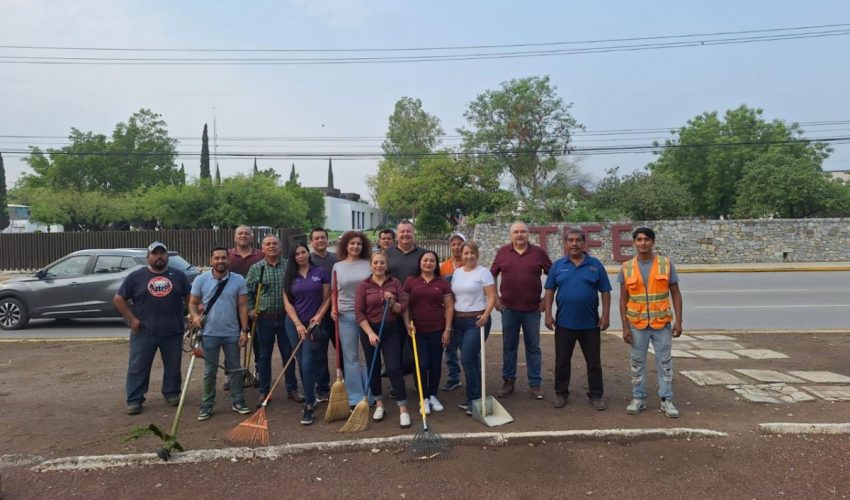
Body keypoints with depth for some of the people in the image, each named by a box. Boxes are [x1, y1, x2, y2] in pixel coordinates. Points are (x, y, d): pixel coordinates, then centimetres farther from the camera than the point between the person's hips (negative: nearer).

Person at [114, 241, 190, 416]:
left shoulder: (178, 275, 6)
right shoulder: (136, 276, 1)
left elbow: (189, 298, 11)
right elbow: (118, 299, 3)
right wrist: (132, 319, -5)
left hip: (173, 332, 1)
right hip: (143, 332, -1)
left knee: (173, 366, 11)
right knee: (138, 367, 5)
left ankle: (172, 394, 27)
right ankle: (134, 400, 15)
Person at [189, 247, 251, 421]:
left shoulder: (238, 280, -2)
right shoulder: (201, 279, -2)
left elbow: (242, 307, -1)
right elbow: (193, 303, 3)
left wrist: (244, 330, -5)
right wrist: (195, 316, -19)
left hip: (232, 333, 1)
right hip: (209, 333, 0)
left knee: (235, 369, 10)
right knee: (209, 371, 10)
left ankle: (237, 402, 22)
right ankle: (207, 405, 21)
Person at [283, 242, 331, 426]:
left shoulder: (320, 272, -1)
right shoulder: (290, 276, 4)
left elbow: (327, 297, 1)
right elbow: (287, 302, 1)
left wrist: (319, 316, -11)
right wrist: (298, 324, -9)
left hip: (314, 324, -3)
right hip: (294, 324, 3)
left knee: (308, 364, -8)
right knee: (302, 364, 9)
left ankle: (309, 405, 0)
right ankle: (311, 396, 26)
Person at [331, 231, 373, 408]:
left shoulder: (369, 264, 2)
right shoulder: (337, 266, 7)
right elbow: (334, 292, 12)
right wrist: (333, 308, -3)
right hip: (346, 316, 1)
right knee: (351, 358, 6)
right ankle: (355, 398, 14)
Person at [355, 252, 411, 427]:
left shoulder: (395, 283, 0)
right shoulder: (363, 285, -3)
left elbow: (403, 308, 0)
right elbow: (359, 312, -6)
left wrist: (392, 303, -20)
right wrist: (370, 333, -13)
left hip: (391, 330, 0)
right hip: (370, 329, 1)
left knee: (394, 368, -6)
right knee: (373, 368, 10)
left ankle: (403, 410, 1)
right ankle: (379, 405, 27)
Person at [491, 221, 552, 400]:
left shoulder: (538, 252, 0)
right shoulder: (503, 252, 3)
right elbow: (491, 276, 10)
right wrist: (495, 298, 4)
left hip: (532, 309, -1)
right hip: (508, 308, 1)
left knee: (533, 347, 8)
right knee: (508, 347, 9)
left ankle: (536, 384, 17)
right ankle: (508, 382, 22)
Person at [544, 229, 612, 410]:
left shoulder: (596, 265, 0)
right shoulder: (558, 265, 2)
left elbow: (605, 292, 1)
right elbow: (550, 291, 4)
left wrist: (606, 315, -5)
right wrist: (548, 314, -3)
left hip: (590, 323, 0)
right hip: (564, 323, 1)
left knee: (594, 362, 9)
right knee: (562, 361, 10)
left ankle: (596, 395, 24)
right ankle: (561, 393, 24)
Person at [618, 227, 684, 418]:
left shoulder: (666, 264, -2)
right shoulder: (627, 267, -1)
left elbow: (675, 294, 2)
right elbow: (623, 299, 2)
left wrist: (678, 320, -5)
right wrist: (625, 327, -3)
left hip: (662, 323, 0)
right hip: (637, 324, 1)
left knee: (665, 362, 7)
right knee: (637, 363, 9)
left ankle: (667, 400, 19)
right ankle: (638, 398, 22)